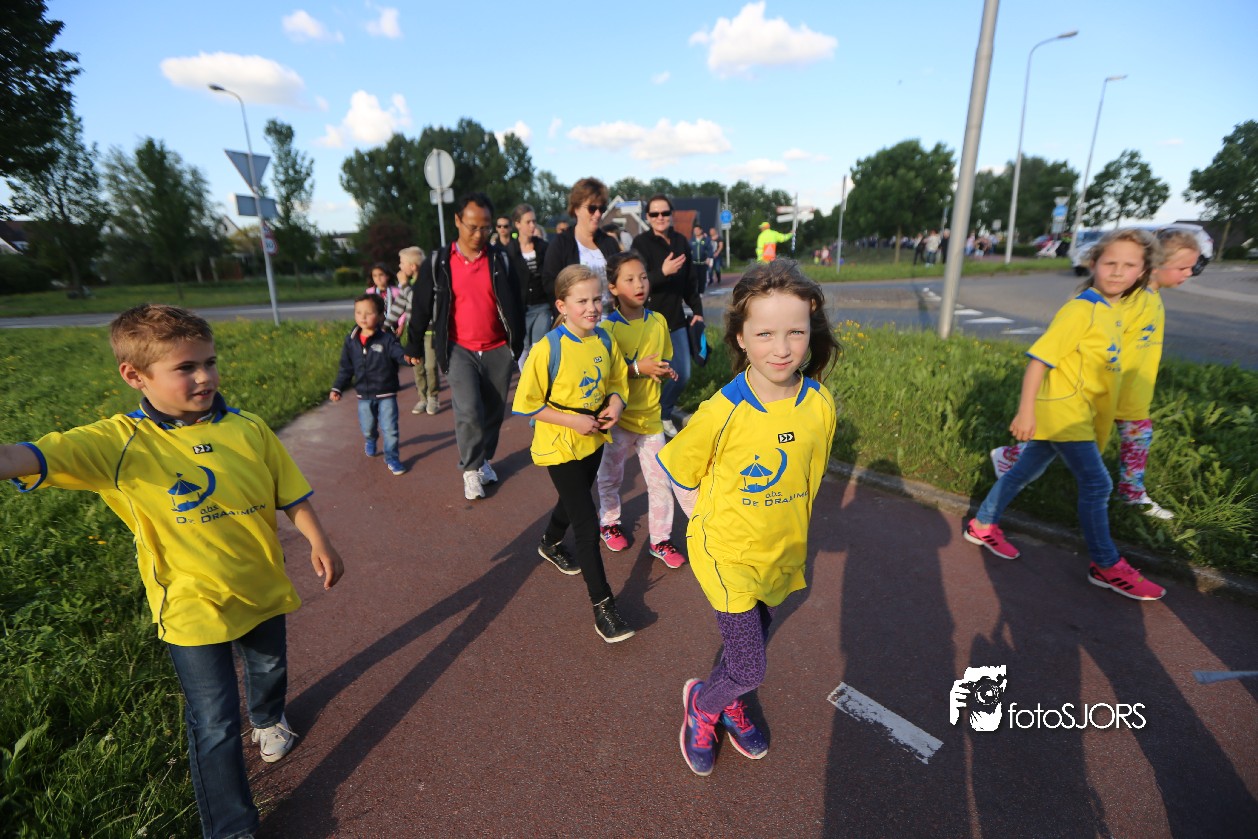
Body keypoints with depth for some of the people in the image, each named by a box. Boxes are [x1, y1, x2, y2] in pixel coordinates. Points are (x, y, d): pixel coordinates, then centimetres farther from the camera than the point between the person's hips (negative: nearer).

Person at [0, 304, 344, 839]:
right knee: (214, 725, 6)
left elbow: (290, 492, -1)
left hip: (263, 589, 4)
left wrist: (317, 541, -1)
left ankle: (268, 719, 63)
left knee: (269, 667, 28)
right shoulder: (118, 443, -16)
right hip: (193, 608, -3)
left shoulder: (248, 429, -8)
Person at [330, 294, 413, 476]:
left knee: (390, 428, -3)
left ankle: (392, 458, 14)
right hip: (364, 395, 4)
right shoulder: (351, 340, -1)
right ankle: (370, 441, 53)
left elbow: (399, 353, -28)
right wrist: (337, 388, 4)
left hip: (386, 394, -4)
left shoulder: (387, 338, -13)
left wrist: (408, 357, -52)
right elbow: (346, 367, 6)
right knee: (367, 427, 20)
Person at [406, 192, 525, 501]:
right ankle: (471, 470, 5)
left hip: (498, 350, 2)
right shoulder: (438, 263, -2)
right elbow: (422, 307, 5)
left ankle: (485, 460, 33)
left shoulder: (500, 259, 2)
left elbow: (515, 304, 7)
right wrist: (414, 346, 11)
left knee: (494, 412, 10)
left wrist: (518, 343, 9)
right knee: (469, 411, -15)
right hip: (459, 350, -2)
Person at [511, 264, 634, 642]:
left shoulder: (605, 341, -5)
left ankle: (550, 543, 59)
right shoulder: (548, 349, -21)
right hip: (559, 445, -6)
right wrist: (572, 420, -24)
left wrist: (616, 402, -12)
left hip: (593, 441, 6)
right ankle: (602, 606, 9)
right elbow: (528, 404, -17)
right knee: (588, 526, -5)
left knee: (574, 501, 28)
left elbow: (617, 380, 10)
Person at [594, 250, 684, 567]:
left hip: (650, 413, 3)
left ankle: (660, 540, 21)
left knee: (660, 480, 5)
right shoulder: (607, 327, -13)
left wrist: (667, 370, -7)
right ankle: (609, 522, 41)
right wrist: (638, 368, -24)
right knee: (611, 475, 17)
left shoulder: (658, 321, 1)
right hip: (619, 414, -3)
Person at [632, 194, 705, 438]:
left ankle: (664, 414, 30)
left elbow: (691, 280, 12)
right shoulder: (641, 243, -8)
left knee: (683, 374, 8)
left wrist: (697, 310, 9)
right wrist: (663, 272, -28)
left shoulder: (681, 241, 6)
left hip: (676, 319, 5)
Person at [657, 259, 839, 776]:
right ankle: (701, 701, 35)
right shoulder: (722, 412, -25)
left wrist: (787, 529, 8)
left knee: (753, 639, 24)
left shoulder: (821, 404, -13)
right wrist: (711, 527, -7)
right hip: (728, 553, -4)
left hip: (784, 551, 5)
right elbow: (682, 478, -9)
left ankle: (728, 703, 54)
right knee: (749, 670, 1)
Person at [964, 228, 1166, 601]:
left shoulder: (1113, 310, 9)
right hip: (1060, 410, -8)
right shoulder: (1081, 310, -18)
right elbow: (1039, 358, -21)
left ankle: (983, 525, 28)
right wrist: (1025, 411, -23)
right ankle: (1106, 565, 14)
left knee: (1025, 471, 15)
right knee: (1096, 484, -1)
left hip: (1078, 411, 8)